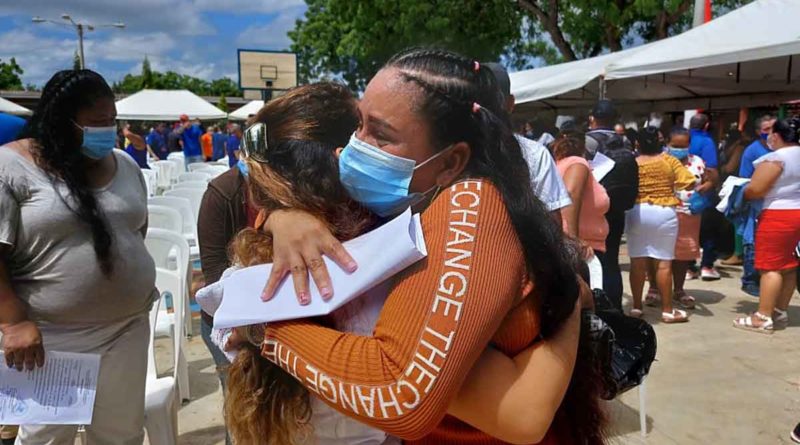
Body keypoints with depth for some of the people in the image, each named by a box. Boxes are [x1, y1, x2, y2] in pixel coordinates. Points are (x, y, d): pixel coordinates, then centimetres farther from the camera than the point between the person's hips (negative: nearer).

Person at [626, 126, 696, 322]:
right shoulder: (669, 161, -2)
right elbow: (689, 183, -6)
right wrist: (672, 184, 13)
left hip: (636, 213, 1)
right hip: (663, 213, -1)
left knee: (637, 261, 6)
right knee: (664, 263, 2)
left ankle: (636, 306, 12)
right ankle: (667, 310, 7)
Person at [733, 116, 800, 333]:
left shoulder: (774, 158, -16)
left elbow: (754, 190, -20)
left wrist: (740, 193, -2)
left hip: (778, 216, -9)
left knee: (771, 266, -6)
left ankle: (763, 318, -4)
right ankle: (780, 311, 22)